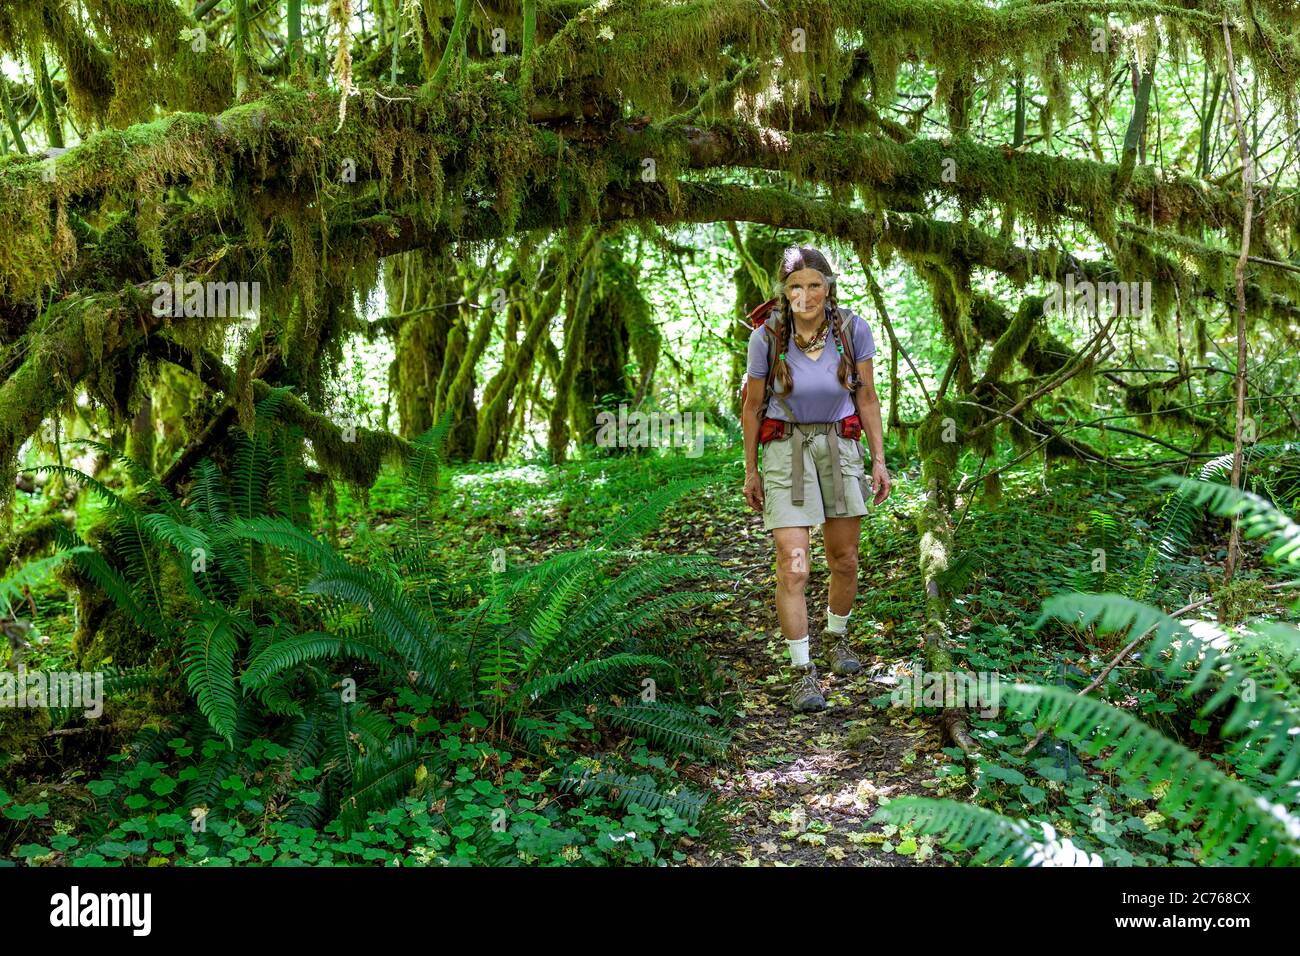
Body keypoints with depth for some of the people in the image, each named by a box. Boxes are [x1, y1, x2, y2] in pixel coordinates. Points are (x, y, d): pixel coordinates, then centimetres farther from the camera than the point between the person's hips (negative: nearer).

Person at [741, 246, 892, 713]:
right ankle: (802, 671, 1)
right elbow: (753, 405, -1)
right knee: (793, 568, -11)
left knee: (844, 561, 13)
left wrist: (879, 459, -1)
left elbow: (867, 398, 1)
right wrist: (750, 471, 3)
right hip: (785, 450, -2)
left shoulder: (853, 329, -10)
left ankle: (836, 638, 39)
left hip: (840, 448, 2)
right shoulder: (767, 337, -13)